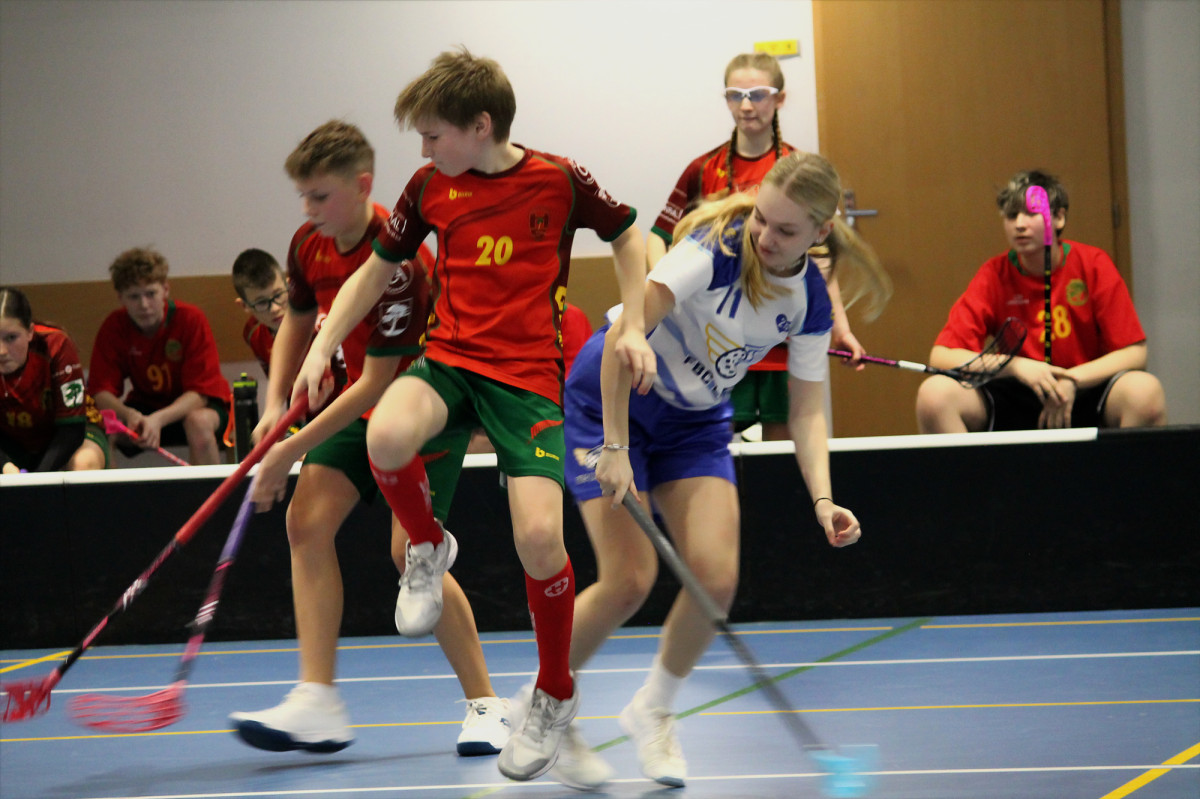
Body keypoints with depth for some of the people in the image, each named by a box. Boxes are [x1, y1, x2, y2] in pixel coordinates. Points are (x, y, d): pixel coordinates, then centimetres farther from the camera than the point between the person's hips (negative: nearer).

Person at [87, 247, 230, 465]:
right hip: (145, 406, 3)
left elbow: (200, 392, -22)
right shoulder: (114, 327, -11)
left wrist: (158, 419, -39)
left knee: (198, 422, -38)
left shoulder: (192, 320, -20)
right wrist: (129, 415, -36)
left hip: (195, 405, -3)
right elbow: (102, 391, -13)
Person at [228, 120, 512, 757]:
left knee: (412, 549, -19)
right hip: (363, 403, 8)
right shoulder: (310, 244, -4)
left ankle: (485, 705, -4)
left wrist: (291, 450, -24)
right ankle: (318, 703, -8)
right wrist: (276, 405, -1)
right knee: (307, 520, -8)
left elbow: (378, 382, -27)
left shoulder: (396, 262, -29)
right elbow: (297, 322, 15)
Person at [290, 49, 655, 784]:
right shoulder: (430, 188, 5)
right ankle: (428, 547, 1)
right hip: (449, 359, 2)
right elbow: (377, 270, 17)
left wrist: (635, 328, 1)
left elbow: (627, 236, 12)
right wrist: (321, 349, 9)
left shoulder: (559, 180, -4)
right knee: (388, 436, -34)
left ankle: (556, 696, 9)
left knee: (539, 535, -18)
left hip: (529, 377, -2)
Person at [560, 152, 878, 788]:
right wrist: (614, 448, -31)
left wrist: (823, 499, -20)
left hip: (695, 423, 5)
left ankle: (652, 711, 13)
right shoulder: (715, 248, -27)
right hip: (609, 401, -5)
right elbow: (623, 337, -29)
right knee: (629, 579, -14)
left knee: (716, 575, -13)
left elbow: (807, 410, -4)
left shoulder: (809, 301, -9)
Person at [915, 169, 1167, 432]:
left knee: (1145, 391, -33)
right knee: (935, 393, -26)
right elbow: (940, 356, -9)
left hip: (1085, 394, -1)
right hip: (1013, 402, 1)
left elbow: (1134, 353, -5)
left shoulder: (1093, 265, -3)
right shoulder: (993, 275, -2)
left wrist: (1072, 380, -20)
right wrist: (1015, 366, -23)